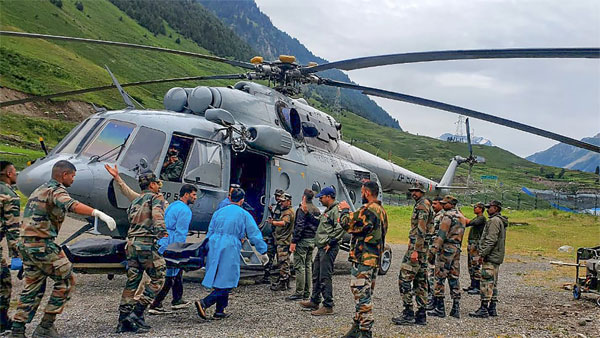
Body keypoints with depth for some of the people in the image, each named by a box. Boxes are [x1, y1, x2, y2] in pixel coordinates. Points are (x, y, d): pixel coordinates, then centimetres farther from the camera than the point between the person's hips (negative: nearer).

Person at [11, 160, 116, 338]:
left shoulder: (39, 190, 21)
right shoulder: (56, 190, -10)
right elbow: (72, 205, -32)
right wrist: (99, 214, -45)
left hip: (26, 243, 9)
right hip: (42, 244, -9)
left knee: (33, 287, 14)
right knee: (66, 280, 1)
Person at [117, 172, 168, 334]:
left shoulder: (135, 202, 24)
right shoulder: (156, 198, 1)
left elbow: (130, 219, 23)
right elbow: (157, 214, -19)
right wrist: (161, 230, -33)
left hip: (131, 243, 8)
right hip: (147, 244, -8)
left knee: (132, 281, 10)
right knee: (158, 279, 1)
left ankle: (123, 321, 8)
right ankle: (137, 313, -7)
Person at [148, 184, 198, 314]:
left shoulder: (172, 206, 17)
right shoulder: (185, 210, -14)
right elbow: (180, 233, -19)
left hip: (163, 244, 10)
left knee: (178, 271, 20)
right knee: (170, 276, -4)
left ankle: (177, 300, 29)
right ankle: (155, 305, -2)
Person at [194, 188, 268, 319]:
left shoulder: (218, 212, 14)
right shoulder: (244, 215, 0)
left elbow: (210, 232, 19)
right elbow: (255, 235, 1)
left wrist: (207, 249, 28)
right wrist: (263, 252, 8)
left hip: (214, 248, 6)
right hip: (230, 250, -6)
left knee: (220, 280, 15)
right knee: (226, 283, -2)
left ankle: (220, 311, 18)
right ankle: (204, 303, -17)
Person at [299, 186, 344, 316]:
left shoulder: (336, 210, -13)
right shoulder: (327, 210, 20)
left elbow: (340, 228, -24)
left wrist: (330, 242, -21)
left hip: (328, 249, -11)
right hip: (321, 247, 11)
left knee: (325, 277, -8)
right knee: (316, 275, 17)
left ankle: (328, 306, -2)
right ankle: (314, 302, 29)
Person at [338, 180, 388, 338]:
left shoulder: (368, 210, -19)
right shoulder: (381, 210, 15)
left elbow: (347, 224, -17)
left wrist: (345, 210, 1)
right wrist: (348, 212, 15)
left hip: (363, 259, -10)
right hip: (374, 259, 11)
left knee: (362, 295, -5)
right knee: (363, 294, 18)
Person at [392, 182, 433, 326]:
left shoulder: (422, 205, -12)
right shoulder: (426, 205, 20)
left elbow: (421, 230, -20)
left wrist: (415, 250, -24)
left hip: (416, 246, -10)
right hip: (422, 248, 10)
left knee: (404, 278, -9)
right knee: (420, 280, 10)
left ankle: (408, 314, -8)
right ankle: (421, 315, 13)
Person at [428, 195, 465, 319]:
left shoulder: (448, 215, -11)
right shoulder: (461, 217, 17)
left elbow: (442, 234, -18)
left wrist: (435, 248, -19)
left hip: (446, 248, -8)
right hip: (457, 249, 9)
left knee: (440, 278, -3)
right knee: (454, 278, 9)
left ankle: (439, 308, -2)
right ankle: (456, 309, 10)